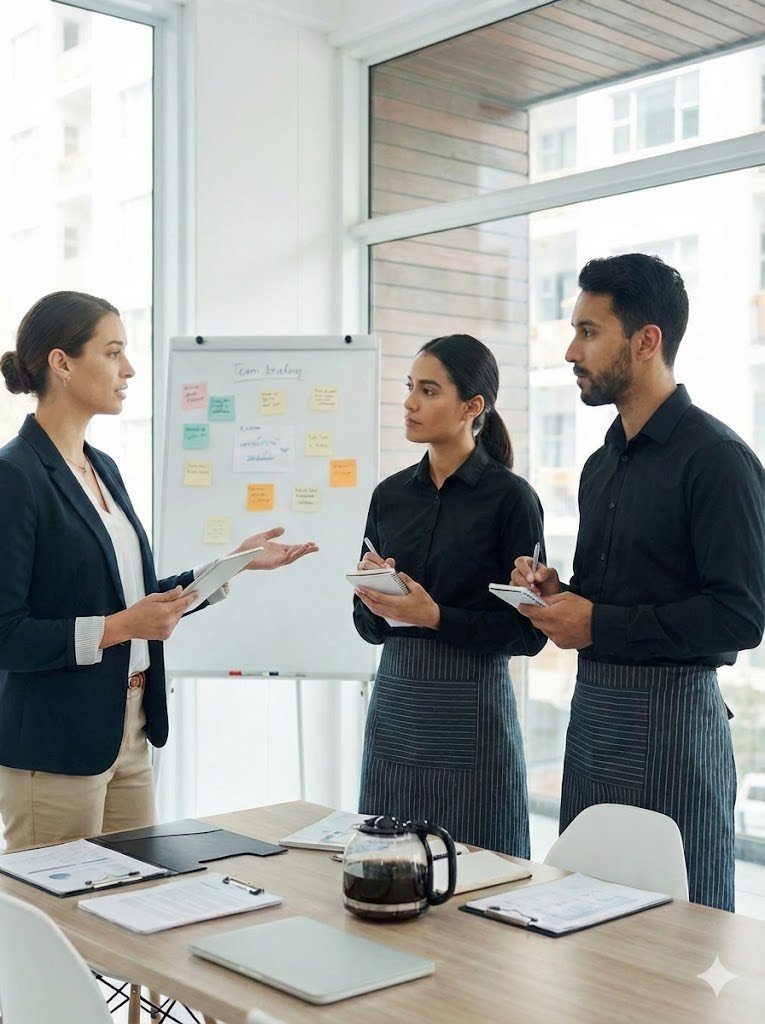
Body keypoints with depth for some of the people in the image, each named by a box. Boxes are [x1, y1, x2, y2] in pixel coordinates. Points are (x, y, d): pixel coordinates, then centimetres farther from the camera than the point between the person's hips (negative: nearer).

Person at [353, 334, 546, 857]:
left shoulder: (510, 497, -7)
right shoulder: (390, 494, 8)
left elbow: (528, 630, -9)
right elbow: (368, 626, 13)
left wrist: (436, 616, -17)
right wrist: (372, 599, -8)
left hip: (472, 711, -5)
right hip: (394, 704, 5)